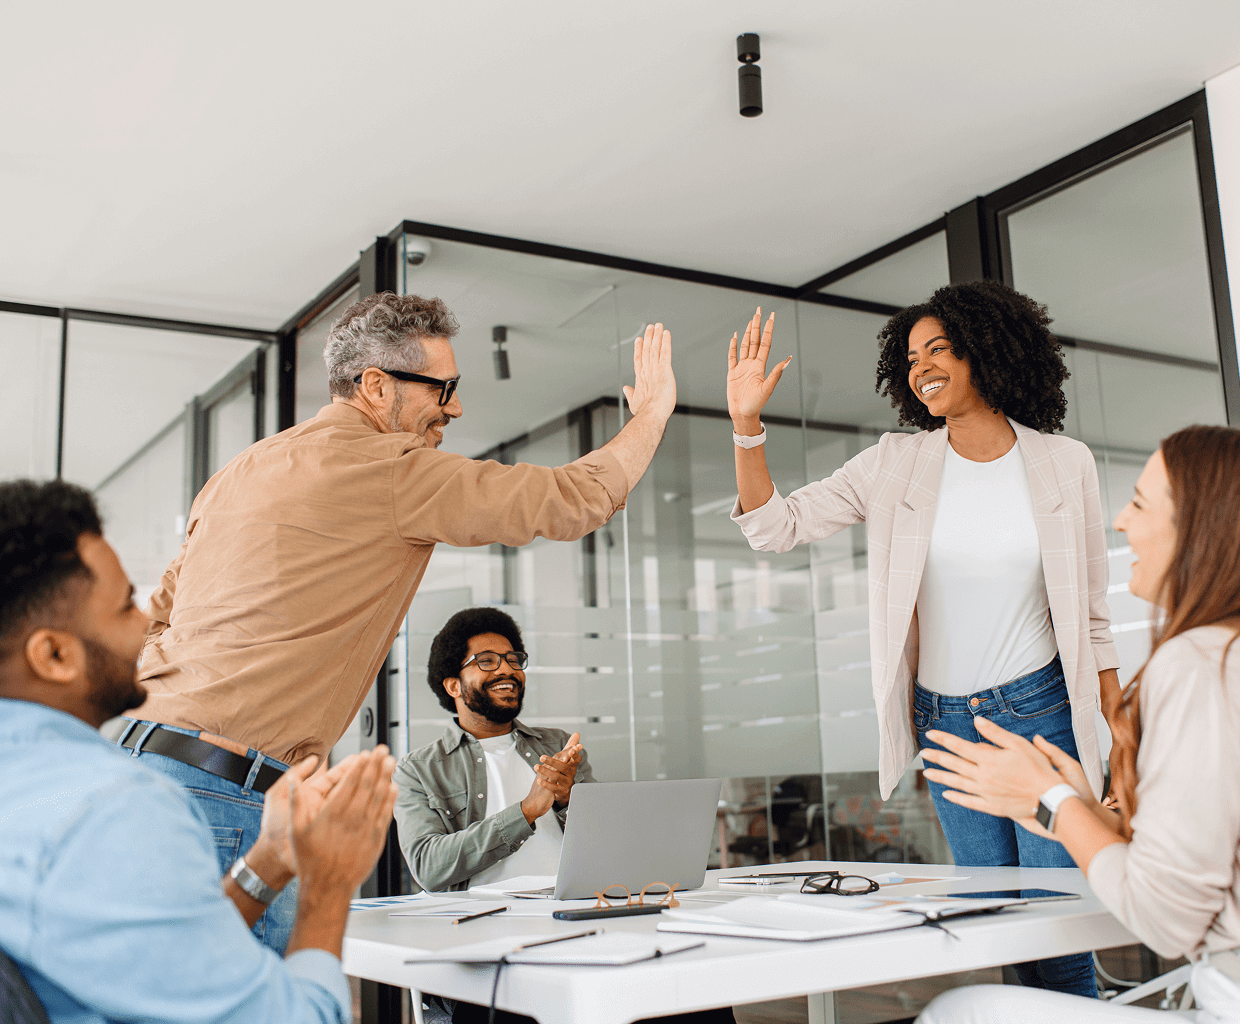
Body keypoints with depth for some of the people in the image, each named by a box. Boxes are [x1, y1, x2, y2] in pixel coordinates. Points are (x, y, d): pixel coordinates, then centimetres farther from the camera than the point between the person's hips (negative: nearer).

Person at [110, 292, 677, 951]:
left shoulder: (244, 469, 19)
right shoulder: (391, 469, -8)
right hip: (225, 788, -9)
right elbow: (574, 500, -4)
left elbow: (162, 610, 23)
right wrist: (652, 411, 11)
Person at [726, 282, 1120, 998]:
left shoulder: (1065, 464, -1)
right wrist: (747, 422, -17)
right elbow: (776, 527, -4)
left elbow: (1094, 615, 4)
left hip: (1042, 712, -1)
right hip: (946, 722, 2)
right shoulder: (895, 466, -1)